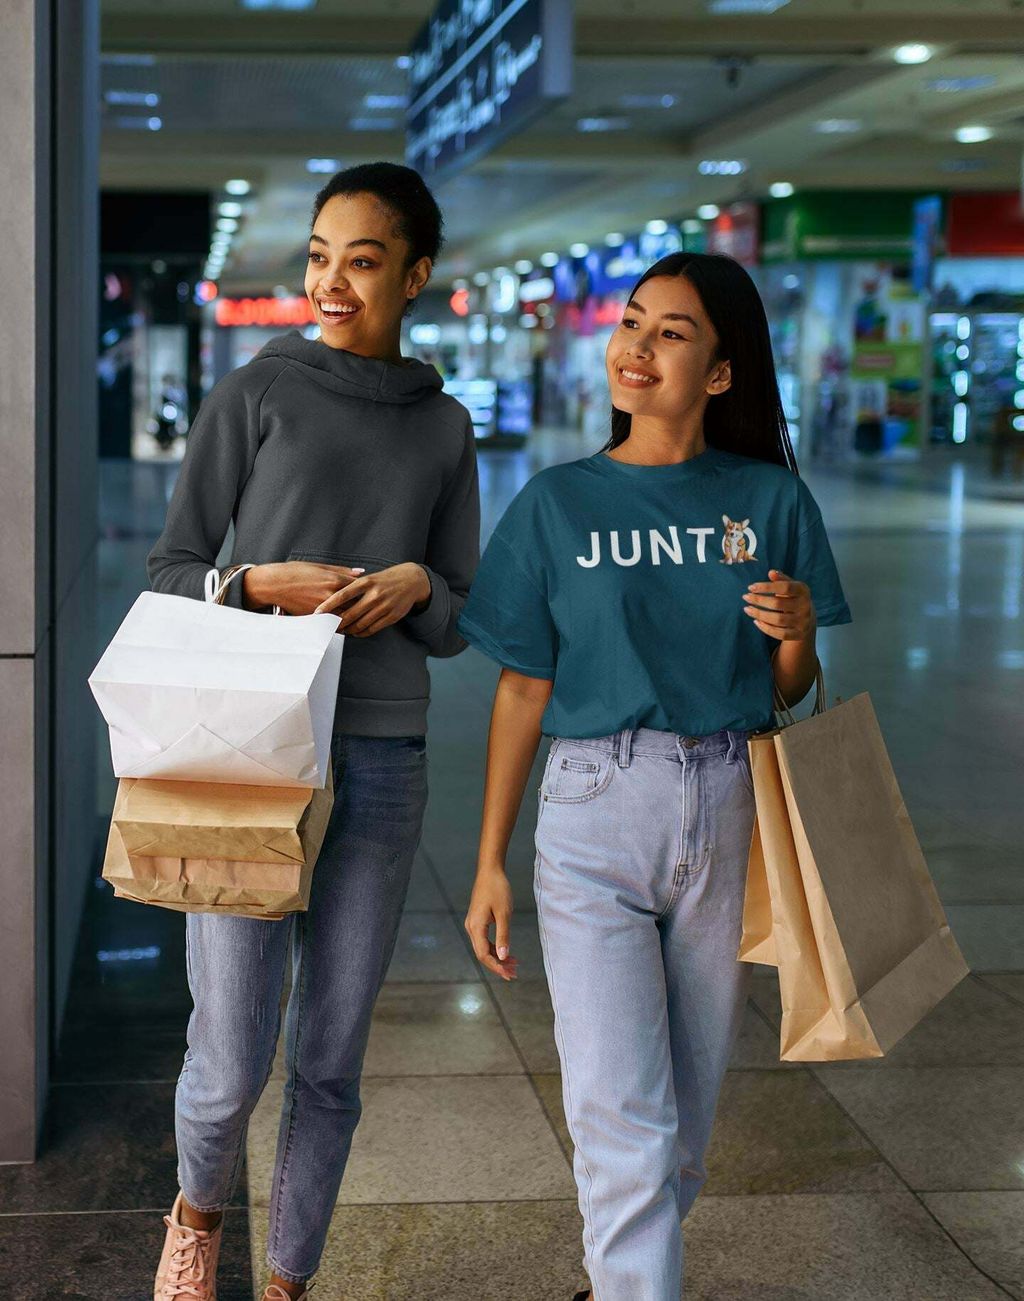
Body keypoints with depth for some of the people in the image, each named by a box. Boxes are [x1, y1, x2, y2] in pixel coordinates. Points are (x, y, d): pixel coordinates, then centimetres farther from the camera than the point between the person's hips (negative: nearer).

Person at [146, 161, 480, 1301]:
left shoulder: (445, 428, 10)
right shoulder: (253, 395, 1)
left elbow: (459, 625, 13)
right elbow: (168, 571, 3)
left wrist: (415, 587, -9)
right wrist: (265, 586, -17)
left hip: (380, 759, 3)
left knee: (330, 1059, 8)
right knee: (231, 1060, -3)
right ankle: (197, 1209, 30)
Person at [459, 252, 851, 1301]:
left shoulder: (771, 501, 3)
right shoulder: (557, 503, 0)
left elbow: (790, 695, 10)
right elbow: (523, 690, 3)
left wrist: (796, 631, -13)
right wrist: (490, 863, 1)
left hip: (731, 811, 2)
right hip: (594, 817, -2)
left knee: (692, 1091, 14)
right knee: (618, 1106, -8)